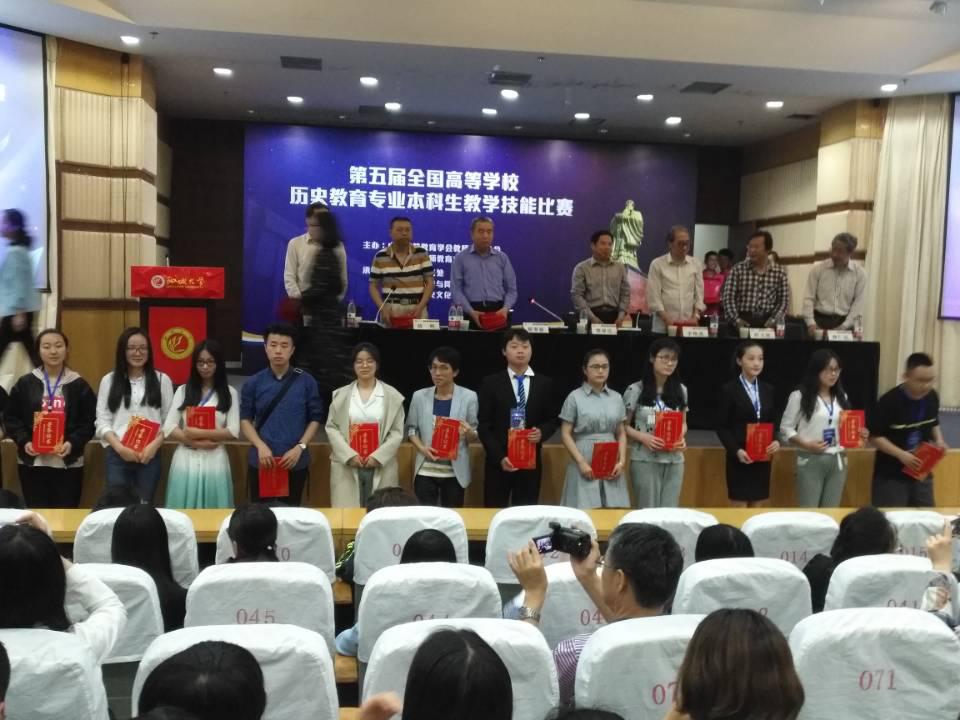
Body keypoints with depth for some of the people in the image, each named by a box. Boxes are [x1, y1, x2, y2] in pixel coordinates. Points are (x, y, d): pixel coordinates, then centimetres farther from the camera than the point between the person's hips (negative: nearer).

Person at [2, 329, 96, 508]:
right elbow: (10, 418, 7)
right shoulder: (25, 383, 5)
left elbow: (89, 422, 1)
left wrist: (73, 443, -15)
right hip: (32, 463, 1)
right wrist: (24, 441, -10)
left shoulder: (79, 384, 3)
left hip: (69, 463, -1)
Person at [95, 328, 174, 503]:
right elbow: (102, 422, 4)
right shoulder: (109, 380, 7)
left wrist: (154, 445, -10)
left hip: (149, 455, 0)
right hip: (117, 456, 0)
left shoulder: (162, 380, 6)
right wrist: (119, 447, -10)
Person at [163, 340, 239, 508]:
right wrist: (196, 443, -12)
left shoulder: (230, 393, 4)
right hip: (186, 460, 1)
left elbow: (233, 431, -4)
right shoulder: (183, 391, 8)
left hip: (214, 461, -1)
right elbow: (169, 428, 1)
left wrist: (199, 433, -14)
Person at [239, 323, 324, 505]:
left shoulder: (306, 381, -1)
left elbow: (315, 418, 1)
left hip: (295, 462, 0)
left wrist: (300, 447, -10)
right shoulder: (253, 383, 1)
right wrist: (261, 446, -10)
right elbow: (245, 419, 4)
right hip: (261, 461, 1)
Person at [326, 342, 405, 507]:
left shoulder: (392, 395, 4)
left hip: (381, 466, -1)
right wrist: (349, 455, -10)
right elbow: (331, 427, 4)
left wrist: (378, 456, -11)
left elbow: (397, 432, 1)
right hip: (346, 466, 1)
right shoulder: (341, 394, 9)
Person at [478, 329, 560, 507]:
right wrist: (499, 457, -14)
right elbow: (483, 426, -2)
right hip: (498, 461, -2)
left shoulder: (545, 383, 8)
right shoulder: (491, 383, 1)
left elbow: (552, 420, 12)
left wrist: (542, 432, -12)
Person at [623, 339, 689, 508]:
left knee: (670, 509, 8)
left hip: (674, 460, 4)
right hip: (644, 460, -4)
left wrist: (681, 438, -5)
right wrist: (643, 437, -18)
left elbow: (683, 423, 16)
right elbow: (624, 425, -1)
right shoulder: (636, 390, -6)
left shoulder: (681, 390, 6)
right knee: (648, 509, 4)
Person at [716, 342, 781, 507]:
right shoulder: (729, 390, -5)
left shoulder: (768, 390, 11)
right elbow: (722, 427, -7)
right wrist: (736, 450, -20)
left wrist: (776, 441, -6)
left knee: (758, 510, 9)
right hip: (739, 458, -5)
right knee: (739, 509, -1)